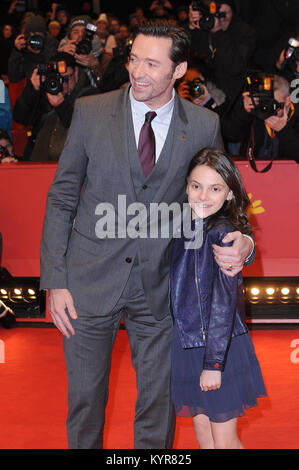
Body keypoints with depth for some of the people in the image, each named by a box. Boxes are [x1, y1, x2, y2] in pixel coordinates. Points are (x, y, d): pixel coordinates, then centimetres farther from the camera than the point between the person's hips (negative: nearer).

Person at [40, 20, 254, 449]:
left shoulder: (204, 126, -3)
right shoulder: (90, 112, -5)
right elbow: (61, 198, 0)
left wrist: (240, 242, -17)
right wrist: (55, 281, -6)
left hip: (160, 285, 1)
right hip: (90, 282, 0)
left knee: (158, 402, 13)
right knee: (85, 397, 13)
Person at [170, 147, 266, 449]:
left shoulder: (222, 233, -17)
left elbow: (224, 303, -20)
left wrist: (214, 363, -20)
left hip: (220, 350, -7)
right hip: (189, 345, 7)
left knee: (224, 441, 3)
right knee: (203, 436, 15)